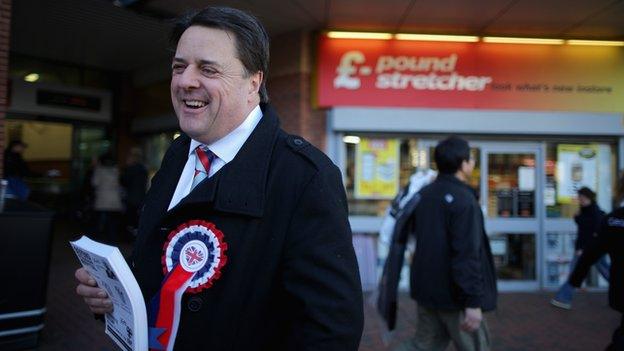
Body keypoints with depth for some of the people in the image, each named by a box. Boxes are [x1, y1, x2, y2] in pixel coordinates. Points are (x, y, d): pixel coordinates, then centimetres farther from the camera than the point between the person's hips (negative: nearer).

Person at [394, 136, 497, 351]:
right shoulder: (463, 199, -19)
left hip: (427, 287, 7)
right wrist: (473, 301, -24)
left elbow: (415, 231, 20)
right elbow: (467, 254, -25)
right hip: (455, 293, -7)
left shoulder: (424, 194, 6)